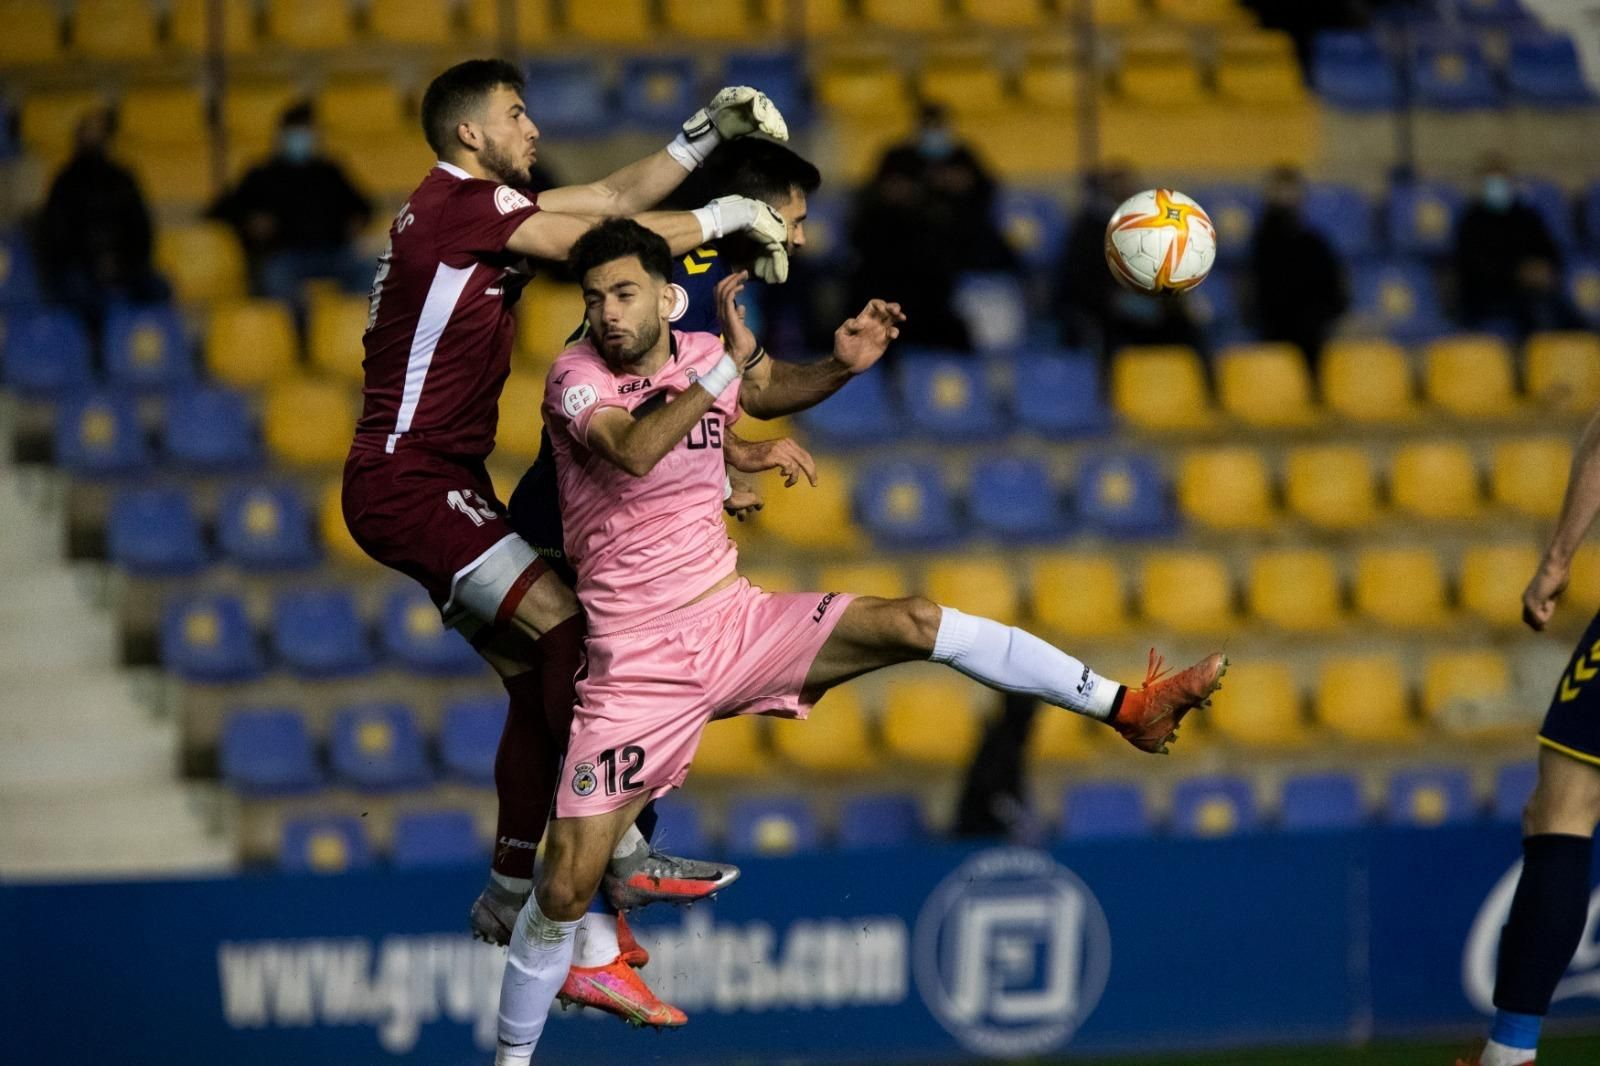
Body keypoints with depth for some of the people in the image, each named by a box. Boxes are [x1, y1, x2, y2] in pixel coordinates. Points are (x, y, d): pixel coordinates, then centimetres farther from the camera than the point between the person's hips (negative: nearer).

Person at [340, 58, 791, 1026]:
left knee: (539, 676, 8)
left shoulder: (483, 206, 15)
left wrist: (706, 137, 10)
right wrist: (727, 217, -9)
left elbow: (614, 198, 18)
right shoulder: (457, 205, -14)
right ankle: (624, 852, -20)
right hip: (406, 482, -10)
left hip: (440, 484, 10)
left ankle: (515, 895, 13)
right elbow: (604, 240, -17)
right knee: (564, 625, -19)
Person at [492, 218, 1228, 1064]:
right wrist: (728, 363, -40)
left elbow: (770, 390, 24)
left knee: (915, 623, -15)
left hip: (735, 622, 4)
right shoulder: (577, 376, -13)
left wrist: (841, 365, 3)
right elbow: (632, 452, -34)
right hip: (638, 668, -4)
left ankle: (1126, 707, -10)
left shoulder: (702, 354, 1)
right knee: (566, 886, -8)